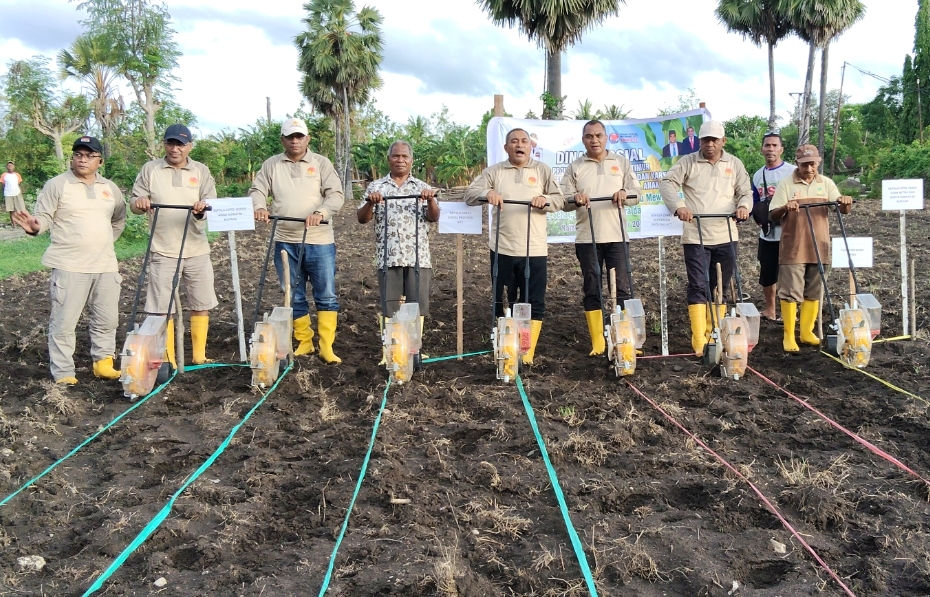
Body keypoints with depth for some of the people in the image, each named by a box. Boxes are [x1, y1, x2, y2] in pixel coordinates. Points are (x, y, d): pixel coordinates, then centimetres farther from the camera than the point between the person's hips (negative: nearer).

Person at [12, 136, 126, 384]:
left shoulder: (110, 188, 11)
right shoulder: (57, 185, -3)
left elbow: (119, 220, 26)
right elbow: (44, 215, -8)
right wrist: (34, 226, -30)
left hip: (105, 267, 5)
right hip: (69, 267, -5)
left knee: (107, 320, 12)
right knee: (63, 323, -4)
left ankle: (103, 363, 27)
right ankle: (63, 376, 3)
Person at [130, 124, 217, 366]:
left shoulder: (202, 171, 7)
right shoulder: (150, 169, 4)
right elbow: (134, 203, 3)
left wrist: (202, 209, -25)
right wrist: (140, 202, -21)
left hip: (197, 250, 2)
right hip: (163, 252, -2)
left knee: (201, 305, 7)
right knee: (162, 309, -1)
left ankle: (199, 356, 20)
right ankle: (167, 361, 9)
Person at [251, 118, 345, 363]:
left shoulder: (321, 163, 2)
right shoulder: (271, 164, 9)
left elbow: (336, 194, -6)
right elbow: (257, 190, 5)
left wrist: (320, 213, -24)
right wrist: (259, 207, -18)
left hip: (319, 241, -2)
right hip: (285, 241, 2)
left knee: (326, 295, -1)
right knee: (294, 297, 9)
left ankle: (327, 347, 6)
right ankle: (304, 342, 22)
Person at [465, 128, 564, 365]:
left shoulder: (542, 170, 8)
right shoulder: (494, 171, 7)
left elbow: (559, 200, 4)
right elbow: (470, 194, -1)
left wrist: (545, 200, -18)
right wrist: (487, 193, -22)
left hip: (534, 249, 0)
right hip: (502, 248, 0)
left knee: (534, 303, 0)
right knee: (503, 301, 7)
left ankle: (528, 352, 7)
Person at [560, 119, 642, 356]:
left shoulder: (621, 162, 11)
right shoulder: (574, 167, 8)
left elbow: (636, 193, 7)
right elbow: (564, 201, 2)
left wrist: (625, 193, -15)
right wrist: (575, 199, -20)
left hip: (617, 236, 0)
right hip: (587, 238, 0)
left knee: (623, 288, -1)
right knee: (592, 290, 3)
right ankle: (597, 342, 9)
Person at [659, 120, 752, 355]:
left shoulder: (735, 164, 10)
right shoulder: (688, 162, 1)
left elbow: (745, 192, 9)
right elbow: (667, 183, -8)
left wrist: (743, 206, -15)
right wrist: (678, 206, -26)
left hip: (725, 236, 3)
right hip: (695, 237, -3)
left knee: (721, 287, 10)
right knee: (698, 287, -7)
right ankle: (699, 340, -8)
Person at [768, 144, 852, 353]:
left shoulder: (826, 184, 7)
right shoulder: (786, 184, -2)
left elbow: (843, 210, 0)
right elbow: (772, 216, -8)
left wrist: (845, 203, -24)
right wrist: (785, 208, -29)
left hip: (819, 248, 4)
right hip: (793, 250, -3)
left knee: (814, 293, 11)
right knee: (790, 292, -3)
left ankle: (807, 332, 22)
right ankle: (788, 336, 5)